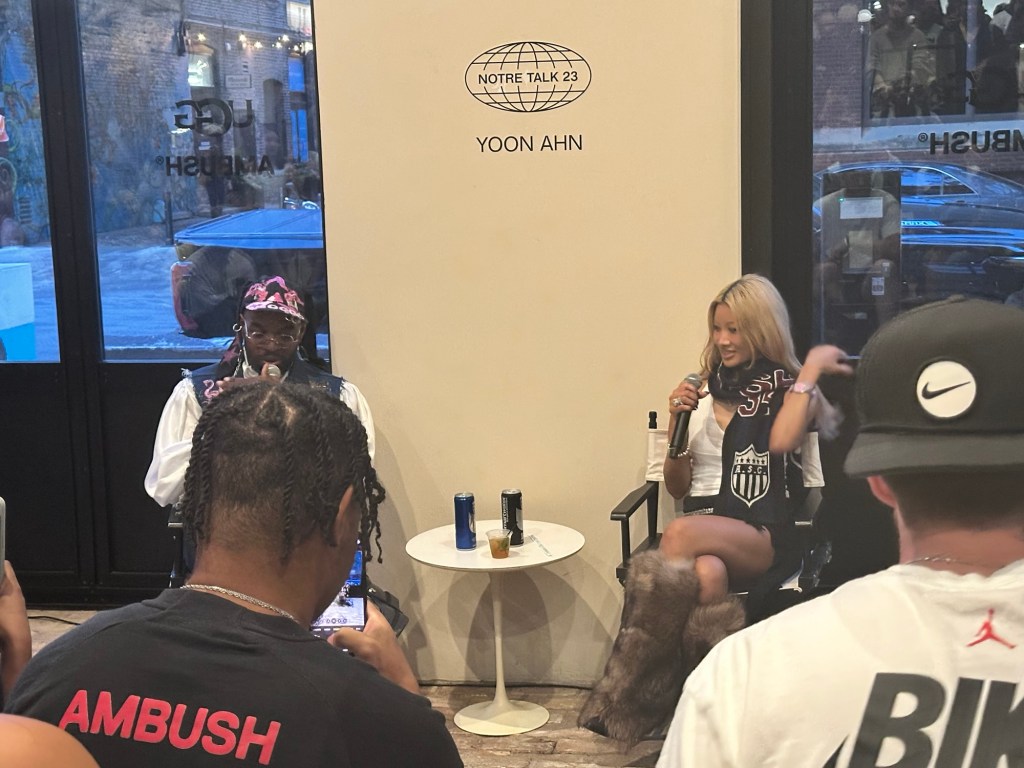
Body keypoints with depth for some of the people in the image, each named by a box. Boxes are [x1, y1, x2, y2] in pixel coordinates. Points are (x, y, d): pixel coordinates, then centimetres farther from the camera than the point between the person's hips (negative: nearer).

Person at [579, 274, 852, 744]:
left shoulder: (792, 389, 8)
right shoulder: (703, 392, 16)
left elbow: (781, 441, -18)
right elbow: (677, 487, 17)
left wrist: (812, 368, -10)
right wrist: (677, 423, 1)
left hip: (765, 538, -3)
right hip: (704, 530, 3)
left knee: (681, 535, -35)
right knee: (705, 573, -36)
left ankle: (626, 690, -29)